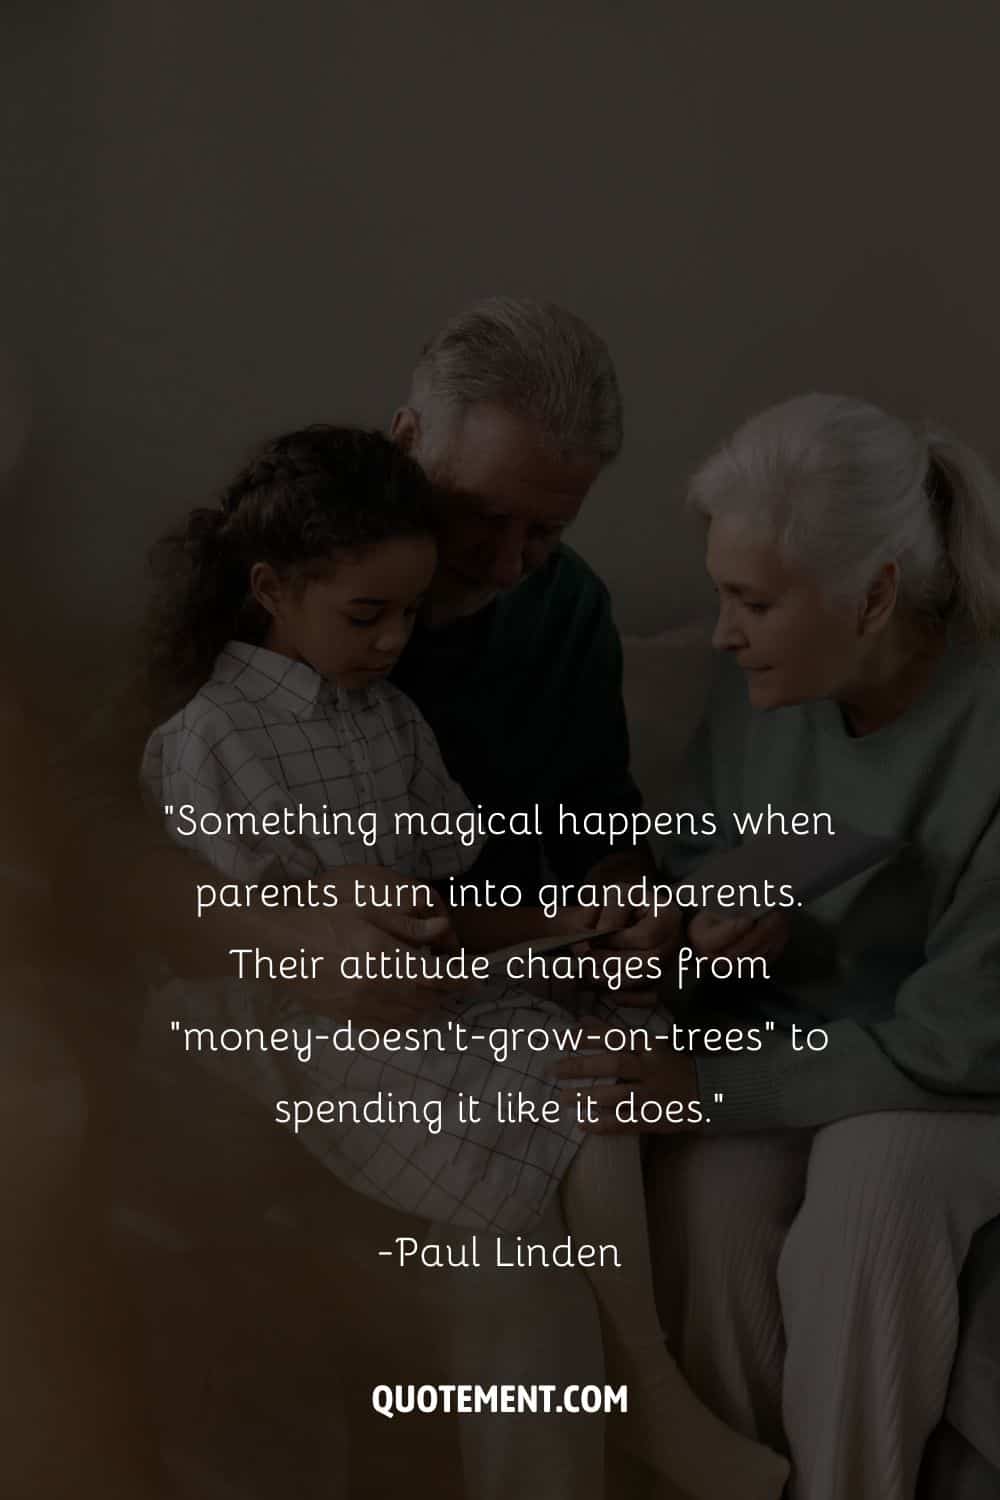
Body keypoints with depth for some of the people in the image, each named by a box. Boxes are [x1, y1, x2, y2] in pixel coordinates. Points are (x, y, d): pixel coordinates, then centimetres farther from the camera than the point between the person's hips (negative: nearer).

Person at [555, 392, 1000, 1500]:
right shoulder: (763, 682, -9)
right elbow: (700, 853, 11)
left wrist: (707, 1086, -23)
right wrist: (710, 923, -14)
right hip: (788, 1024, 4)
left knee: (872, 1205, -33)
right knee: (708, 1201, -25)